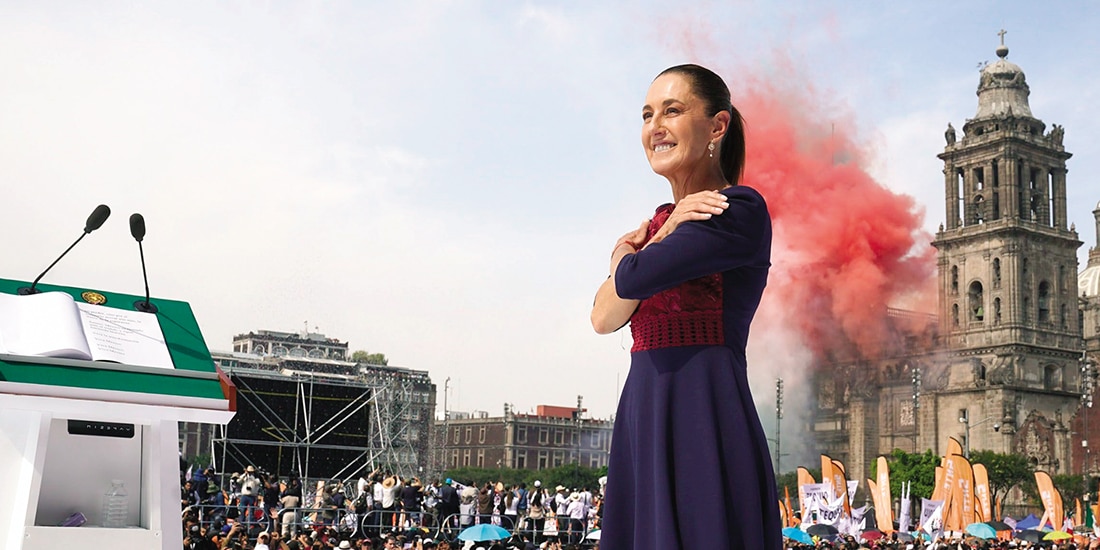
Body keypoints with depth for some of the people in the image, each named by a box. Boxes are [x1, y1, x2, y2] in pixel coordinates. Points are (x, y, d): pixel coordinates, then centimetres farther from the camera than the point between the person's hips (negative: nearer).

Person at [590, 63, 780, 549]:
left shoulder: (740, 210, -6)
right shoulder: (660, 221, 19)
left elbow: (634, 279, -16)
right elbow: (603, 317, 7)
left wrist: (627, 257, 7)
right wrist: (665, 232, -2)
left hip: (704, 414, -7)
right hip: (642, 417, 7)